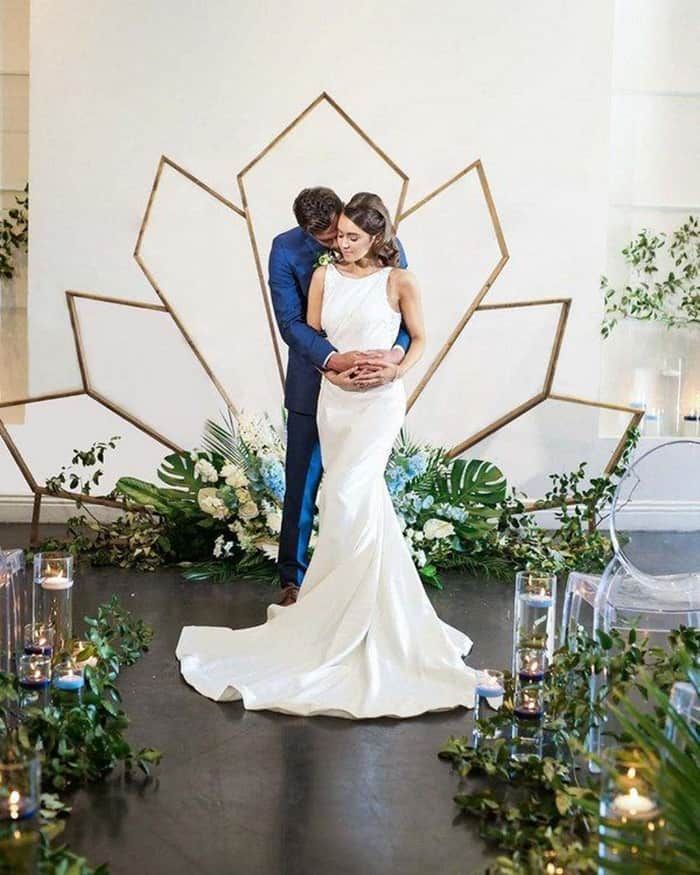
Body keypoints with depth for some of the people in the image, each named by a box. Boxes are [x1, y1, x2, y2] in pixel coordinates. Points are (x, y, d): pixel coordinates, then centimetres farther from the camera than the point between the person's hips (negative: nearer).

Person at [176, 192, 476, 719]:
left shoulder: (398, 281, -4)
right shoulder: (324, 277, 6)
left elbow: (419, 338, 6)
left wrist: (395, 371, -10)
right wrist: (333, 370, -6)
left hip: (380, 399, -4)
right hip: (335, 397, 4)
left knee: (346, 496, -15)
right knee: (365, 502, 10)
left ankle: (332, 614, -5)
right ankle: (380, 609, 21)